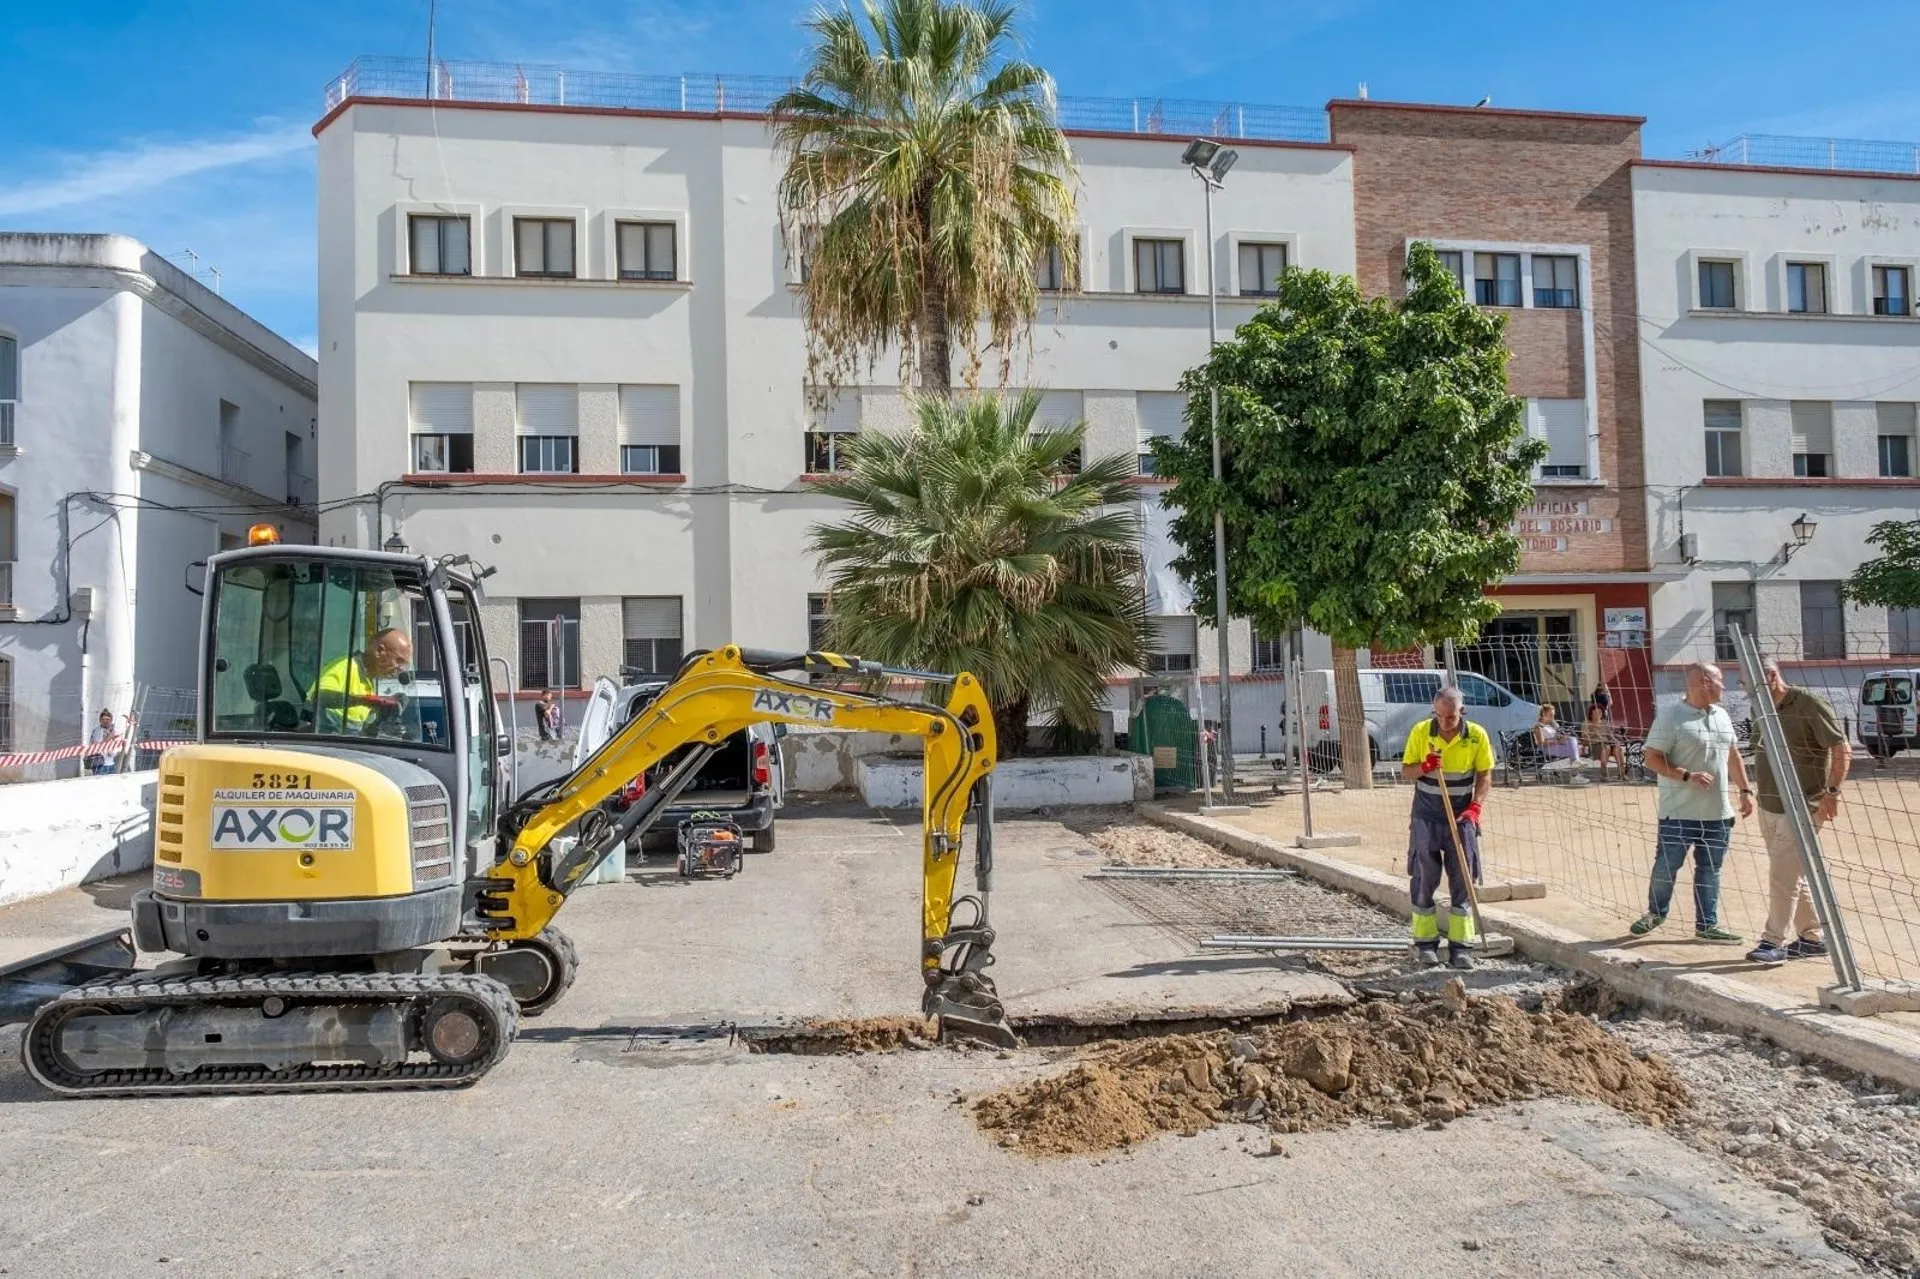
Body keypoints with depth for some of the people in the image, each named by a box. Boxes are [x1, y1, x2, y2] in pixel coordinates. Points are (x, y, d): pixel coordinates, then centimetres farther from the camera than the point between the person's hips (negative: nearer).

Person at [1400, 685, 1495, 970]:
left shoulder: (1477, 735, -6)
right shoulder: (1421, 731, -6)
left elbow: (1485, 776, 0)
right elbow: (1405, 772, 0)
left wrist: (1475, 806, -15)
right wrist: (1424, 767, -22)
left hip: (1461, 817, 0)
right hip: (1426, 817, 0)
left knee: (1462, 881, 1)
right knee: (1424, 880, 2)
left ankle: (1461, 946, 7)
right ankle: (1425, 941, 13)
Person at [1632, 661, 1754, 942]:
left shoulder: (1721, 715, 12)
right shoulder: (1671, 715, -11)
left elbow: (1733, 755, 22)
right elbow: (1652, 760, -14)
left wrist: (1745, 790, 16)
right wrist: (1688, 776, -23)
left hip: (1717, 813, 6)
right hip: (1679, 813, -6)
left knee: (1710, 871, 11)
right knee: (1666, 866, 3)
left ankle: (1706, 925, 21)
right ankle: (1655, 913, 25)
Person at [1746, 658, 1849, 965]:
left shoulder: (1808, 705, -13)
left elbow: (1842, 751, -13)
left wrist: (1831, 792, -19)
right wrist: (1755, 795, 16)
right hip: (1769, 808, 8)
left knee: (1783, 874, -9)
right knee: (1792, 876, 13)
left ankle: (1774, 942, -4)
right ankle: (1811, 938, 23)